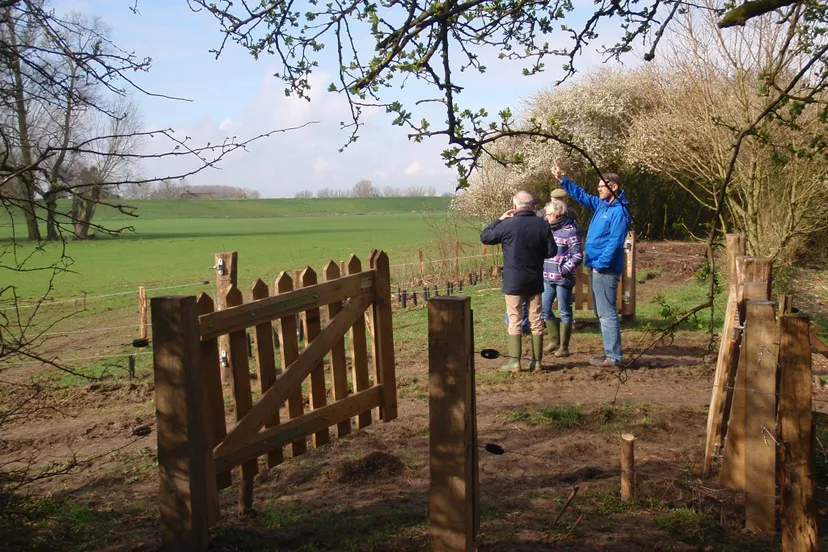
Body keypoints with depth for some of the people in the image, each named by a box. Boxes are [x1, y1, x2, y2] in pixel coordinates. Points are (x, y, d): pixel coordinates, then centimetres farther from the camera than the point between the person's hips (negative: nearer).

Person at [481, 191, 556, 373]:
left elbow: (484, 237, -1)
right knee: (536, 321, 9)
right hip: (535, 281, 3)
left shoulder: (508, 225, -13)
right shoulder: (542, 225, -3)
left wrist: (499, 219, 6)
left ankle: (514, 361, 3)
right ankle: (537, 361, 14)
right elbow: (552, 251, 2)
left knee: (514, 320, 3)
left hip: (513, 281, -3)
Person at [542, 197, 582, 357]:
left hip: (563, 279, -7)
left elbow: (577, 256, -14)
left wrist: (563, 270, -17)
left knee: (564, 311, 3)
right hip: (547, 278, 7)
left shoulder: (570, 231, -11)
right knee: (545, 308, 9)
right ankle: (554, 340, 24)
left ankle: (564, 346, 12)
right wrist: (542, 269, 11)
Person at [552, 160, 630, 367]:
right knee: (602, 312, 15)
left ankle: (613, 357, -1)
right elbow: (581, 195, 23)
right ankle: (611, 351, 24)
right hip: (596, 267, 10)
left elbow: (615, 243, -21)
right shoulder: (602, 204, 12)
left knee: (607, 313, -6)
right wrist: (562, 179, 18)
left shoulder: (619, 212, -15)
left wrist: (600, 264, -19)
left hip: (606, 270, -10)